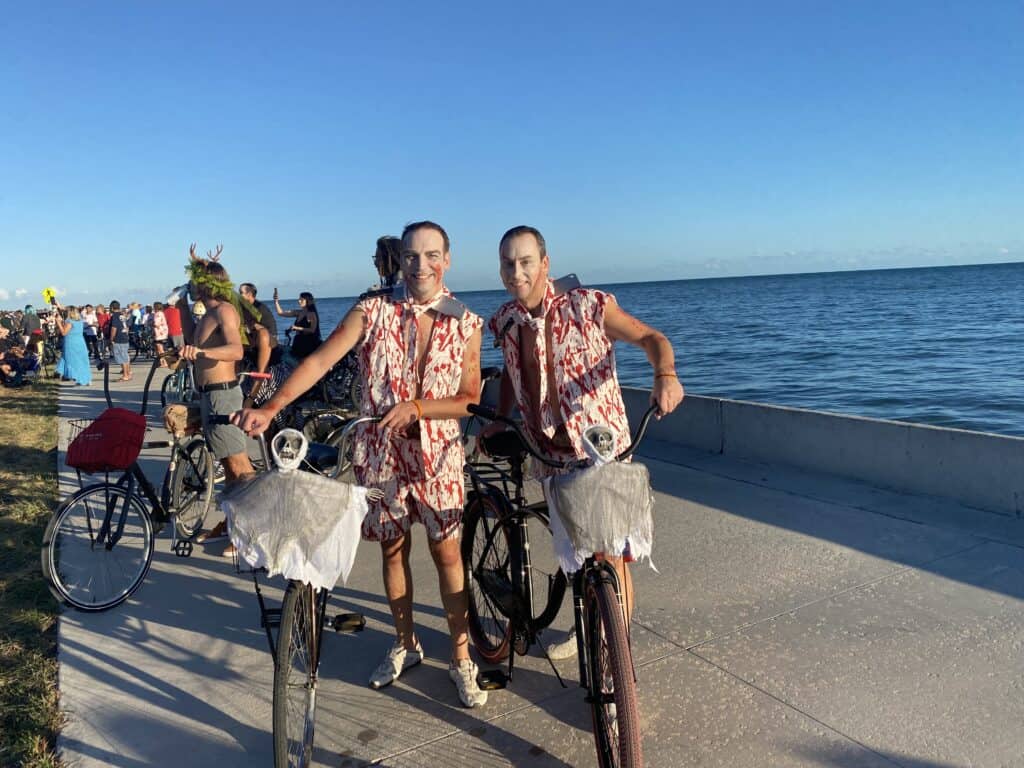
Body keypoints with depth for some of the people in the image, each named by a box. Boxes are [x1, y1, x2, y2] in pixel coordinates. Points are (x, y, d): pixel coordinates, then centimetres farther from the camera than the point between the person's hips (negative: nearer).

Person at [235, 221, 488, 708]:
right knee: (393, 548, 13)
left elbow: (470, 400, -5)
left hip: (437, 453, -1)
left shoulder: (466, 324, -3)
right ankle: (405, 645, 33)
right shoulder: (373, 312, -5)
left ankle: (462, 660, 19)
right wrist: (271, 407, -23)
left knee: (446, 551, 3)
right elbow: (319, 361, -12)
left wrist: (416, 407, -19)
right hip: (379, 451, 1)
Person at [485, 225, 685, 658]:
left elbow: (649, 337, -10)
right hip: (551, 452, 5)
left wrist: (666, 375, -29)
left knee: (610, 553, -2)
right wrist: (498, 420, 14)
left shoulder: (588, 306, -15)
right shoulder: (505, 321, 0)